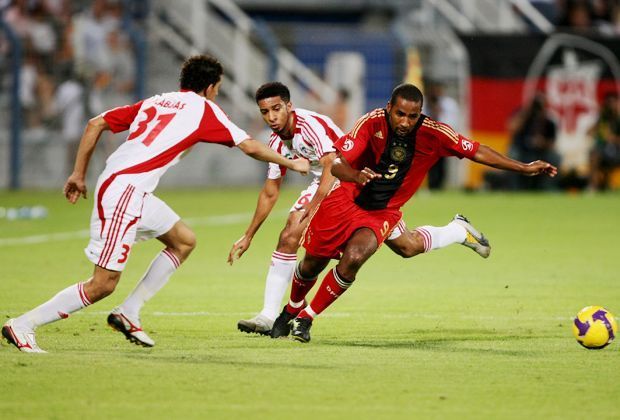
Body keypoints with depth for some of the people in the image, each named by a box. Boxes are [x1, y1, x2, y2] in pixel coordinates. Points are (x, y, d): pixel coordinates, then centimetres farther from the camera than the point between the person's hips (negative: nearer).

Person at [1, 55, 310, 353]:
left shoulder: (154, 102, 21)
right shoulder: (204, 110, 4)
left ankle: (128, 313, 16)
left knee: (184, 241, 20)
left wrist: (78, 175, 19)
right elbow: (250, 147, 7)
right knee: (103, 284, -9)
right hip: (123, 190, -9)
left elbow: (96, 124, 16)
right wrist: (291, 163, 22)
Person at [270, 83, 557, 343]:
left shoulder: (432, 133, -20)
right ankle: (292, 310, 44)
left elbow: (477, 152, -9)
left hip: (383, 212, 0)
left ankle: (306, 318, -5)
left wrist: (525, 168, -11)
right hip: (346, 200, 0)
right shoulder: (372, 123, -24)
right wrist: (355, 176, -53)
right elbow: (336, 162, -31)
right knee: (313, 263, 10)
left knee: (353, 258, -25)